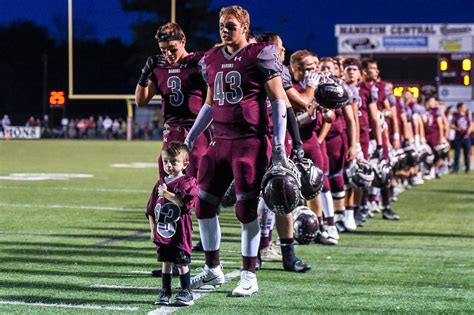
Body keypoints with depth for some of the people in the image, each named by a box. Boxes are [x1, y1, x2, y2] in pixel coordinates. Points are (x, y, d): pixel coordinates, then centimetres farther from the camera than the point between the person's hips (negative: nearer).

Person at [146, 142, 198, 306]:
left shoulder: (188, 182, -6)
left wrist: (167, 194, -22)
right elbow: (151, 209, 15)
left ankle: (186, 292, 8)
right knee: (166, 262, 9)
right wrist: (153, 229, 11)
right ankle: (165, 292, 16)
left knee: (182, 263, 0)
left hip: (180, 232, -5)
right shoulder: (160, 183, 10)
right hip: (162, 231, 5)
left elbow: (185, 203, -22)